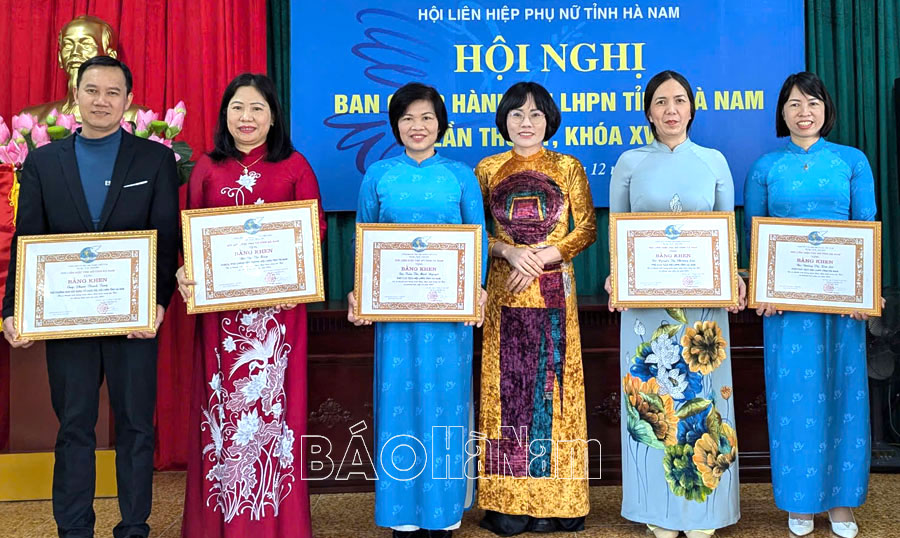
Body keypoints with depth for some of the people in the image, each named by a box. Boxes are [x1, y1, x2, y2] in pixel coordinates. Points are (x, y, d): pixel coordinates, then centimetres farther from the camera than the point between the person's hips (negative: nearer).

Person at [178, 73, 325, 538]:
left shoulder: (294, 167, 5)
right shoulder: (207, 168, 10)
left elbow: (315, 228, 1)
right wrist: (185, 272, -11)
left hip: (276, 303, -1)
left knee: (272, 400, 2)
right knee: (221, 403, 6)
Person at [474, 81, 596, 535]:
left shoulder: (568, 168, 6)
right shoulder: (488, 169, 9)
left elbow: (587, 228, 2)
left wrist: (543, 256, -12)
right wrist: (509, 251, -12)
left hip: (554, 290, -1)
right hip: (504, 291, 1)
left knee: (551, 384, -1)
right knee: (508, 387, -1)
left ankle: (554, 500, 7)